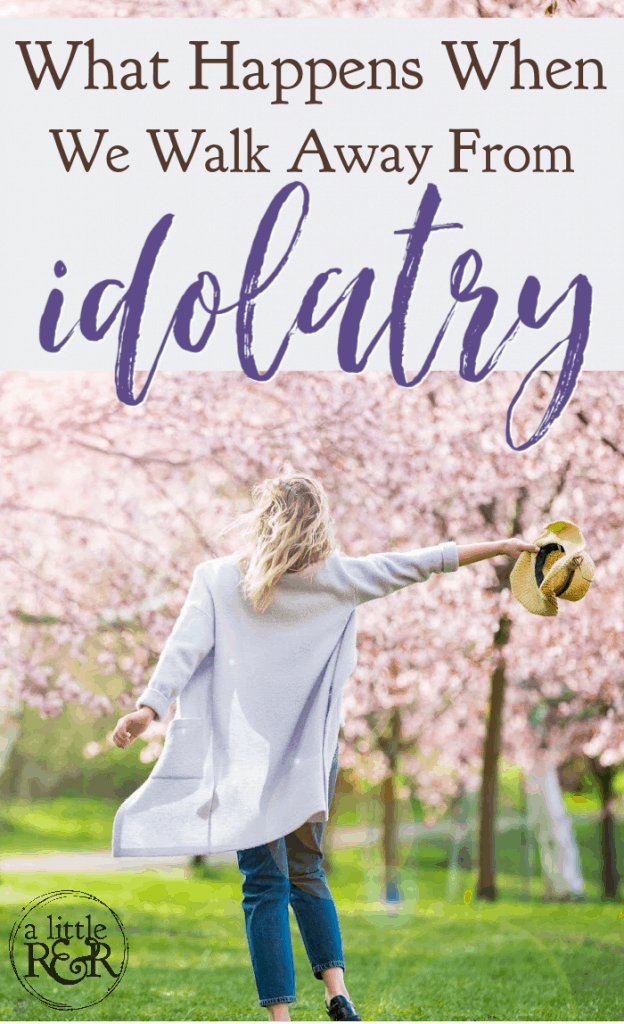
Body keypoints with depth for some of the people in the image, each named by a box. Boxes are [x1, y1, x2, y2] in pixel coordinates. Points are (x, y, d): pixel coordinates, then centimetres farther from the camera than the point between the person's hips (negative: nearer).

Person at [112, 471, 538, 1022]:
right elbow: (412, 565, 5)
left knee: (265, 882, 1)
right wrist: (499, 546, 11)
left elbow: (187, 644, -14)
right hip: (311, 753, 2)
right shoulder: (333, 577, 0)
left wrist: (150, 705, -20)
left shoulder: (218, 578, -2)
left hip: (245, 751, -2)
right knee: (307, 872, 18)